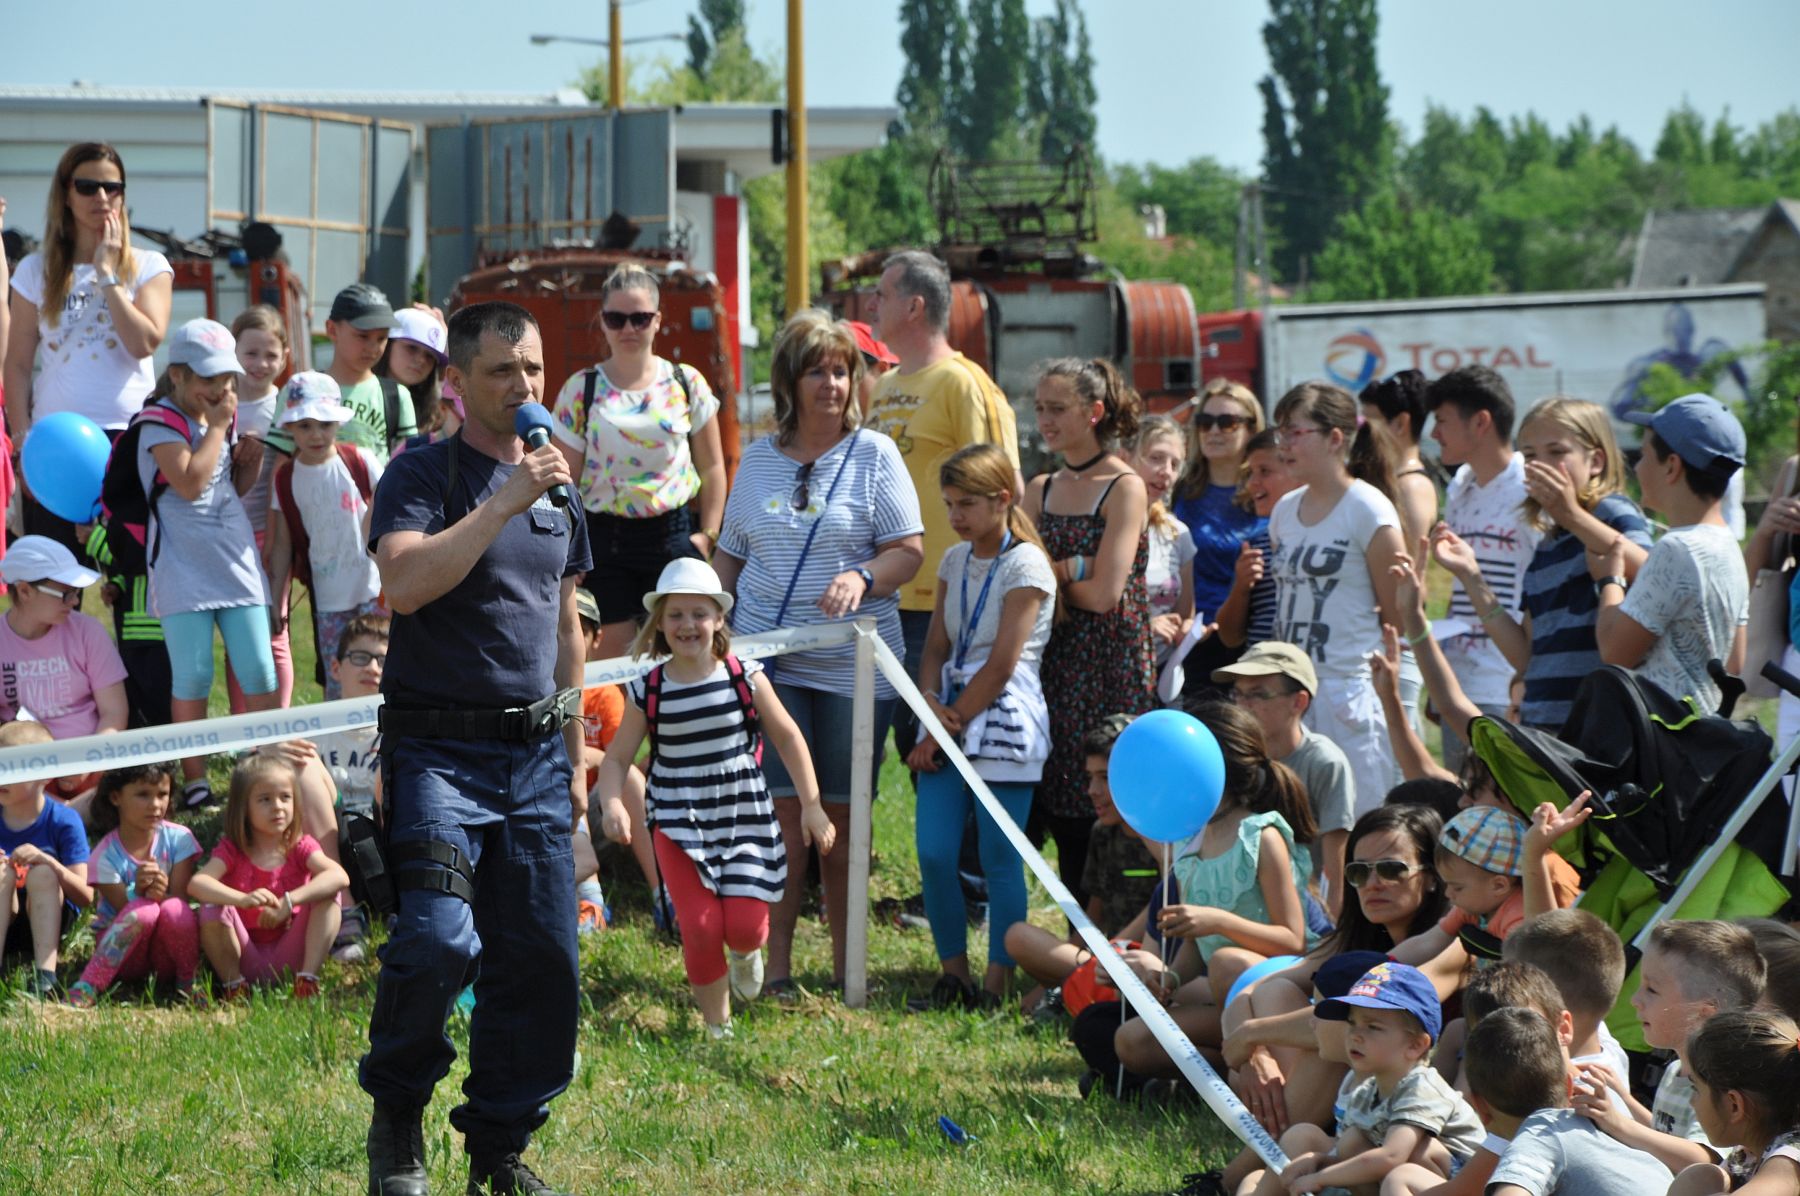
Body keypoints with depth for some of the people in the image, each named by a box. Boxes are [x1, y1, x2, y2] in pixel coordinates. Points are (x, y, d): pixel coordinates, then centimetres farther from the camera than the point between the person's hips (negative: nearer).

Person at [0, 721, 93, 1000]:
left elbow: (85, 897, -13)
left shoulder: (63, 821, -8)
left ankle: (45, 975, -42)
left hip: (47, 923, -2)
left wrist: (47, 862, -30)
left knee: (42, 873, -28)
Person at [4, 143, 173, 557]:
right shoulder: (37, 271, 8)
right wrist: (23, 442, -2)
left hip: (130, 434, -1)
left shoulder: (148, 266, 6)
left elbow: (145, 342, -10)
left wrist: (107, 273, -7)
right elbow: (18, 365, 6)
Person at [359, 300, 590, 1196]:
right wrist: (508, 500, -23)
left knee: (539, 958, 2)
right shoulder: (422, 475, -4)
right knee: (437, 940, -19)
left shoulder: (556, 486, 16)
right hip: (440, 748, -6)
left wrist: (573, 757, 23)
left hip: (535, 755, 6)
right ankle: (396, 1116, 4)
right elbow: (405, 580, -23)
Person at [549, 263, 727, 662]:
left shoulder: (688, 384, 4)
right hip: (604, 537, -1)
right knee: (613, 659, 0)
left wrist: (707, 535, 1)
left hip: (672, 535, 1)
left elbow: (711, 468, 10)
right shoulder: (580, 390, 1)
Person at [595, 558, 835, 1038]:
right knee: (701, 928, -10)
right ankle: (716, 1024, 11)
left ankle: (747, 953, 30)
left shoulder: (745, 678, -4)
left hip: (744, 818, 0)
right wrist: (612, 804, -20)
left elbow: (787, 738, 5)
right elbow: (617, 757, 0)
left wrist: (811, 805, 3)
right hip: (678, 825, 0)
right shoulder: (648, 691, -4)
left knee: (745, 925, -10)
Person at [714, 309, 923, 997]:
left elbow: (908, 551, -1)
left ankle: (847, 966, 14)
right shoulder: (758, 460, 11)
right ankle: (774, 969, -2)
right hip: (766, 662, 1)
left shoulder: (874, 456, 2)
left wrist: (862, 578, -20)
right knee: (778, 817, -6)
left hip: (852, 668, -1)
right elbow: (730, 555, 19)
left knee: (842, 818, 3)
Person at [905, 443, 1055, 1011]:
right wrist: (930, 705, -7)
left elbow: (1000, 666, -12)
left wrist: (946, 730, -11)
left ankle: (996, 985, 3)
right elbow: (937, 648, 13)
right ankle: (953, 976, 10)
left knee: (999, 860, -3)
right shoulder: (955, 561, 13)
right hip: (950, 723, 6)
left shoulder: (1025, 566, -8)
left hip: (1002, 723, -6)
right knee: (934, 854, -1)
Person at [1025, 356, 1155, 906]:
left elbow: (1103, 594, -14)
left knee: (1105, 814, -7)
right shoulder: (1041, 490, 14)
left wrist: (1045, 574, 1)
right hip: (1054, 665, 6)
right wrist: (1071, 567, -11)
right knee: (1062, 818, 3)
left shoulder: (1124, 489, -6)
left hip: (1112, 671, -6)